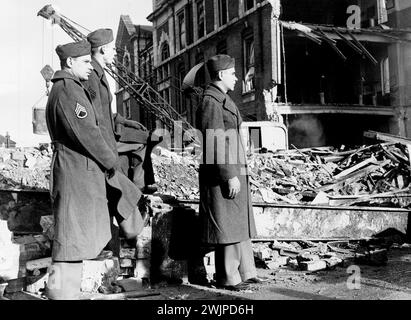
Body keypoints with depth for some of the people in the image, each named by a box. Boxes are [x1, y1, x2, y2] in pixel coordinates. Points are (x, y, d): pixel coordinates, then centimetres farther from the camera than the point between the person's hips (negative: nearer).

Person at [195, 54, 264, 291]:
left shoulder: (222, 99, 18)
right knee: (226, 225, -3)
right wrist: (230, 176, -21)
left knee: (240, 224, 14)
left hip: (234, 170, 10)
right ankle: (228, 278, 6)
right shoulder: (211, 102, -14)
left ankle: (245, 272, 22)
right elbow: (216, 143, -20)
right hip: (222, 173, -10)